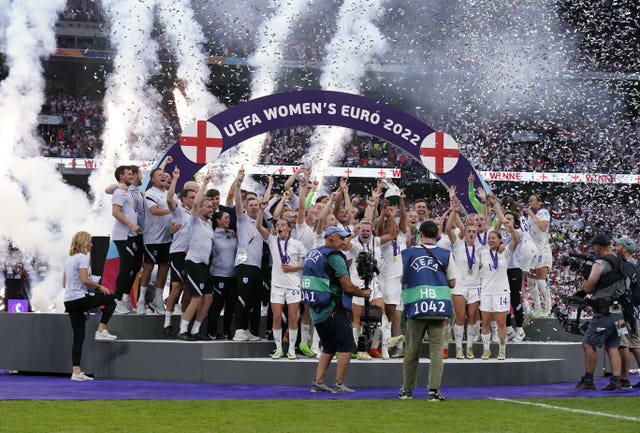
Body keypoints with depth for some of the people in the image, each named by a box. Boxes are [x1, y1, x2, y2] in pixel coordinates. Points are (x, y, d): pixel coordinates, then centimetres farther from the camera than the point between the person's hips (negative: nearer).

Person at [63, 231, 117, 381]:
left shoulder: (70, 259, 19)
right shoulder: (82, 258, -8)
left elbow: (64, 283, 21)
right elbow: (84, 279, -20)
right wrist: (99, 286, -7)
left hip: (69, 301, 8)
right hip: (80, 299, -8)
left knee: (78, 336, 7)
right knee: (110, 299, 7)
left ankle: (77, 372, 3)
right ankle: (101, 330, 0)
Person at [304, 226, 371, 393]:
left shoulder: (312, 254, 13)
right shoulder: (335, 257, -13)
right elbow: (348, 287, -14)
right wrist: (363, 293, 3)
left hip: (316, 310, 9)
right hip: (333, 310, -9)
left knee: (329, 348, 18)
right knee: (346, 347, -1)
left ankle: (318, 382, 13)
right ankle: (339, 385, -2)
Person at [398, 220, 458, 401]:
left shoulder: (408, 253, 2)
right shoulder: (446, 255, 2)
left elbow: (402, 279, 10)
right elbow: (452, 283, 7)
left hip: (415, 307, 0)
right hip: (439, 307, 0)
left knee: (411, 350, 11)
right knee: (436, 349, 2)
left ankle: (407, 389, 19)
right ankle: (434, 390, -6)